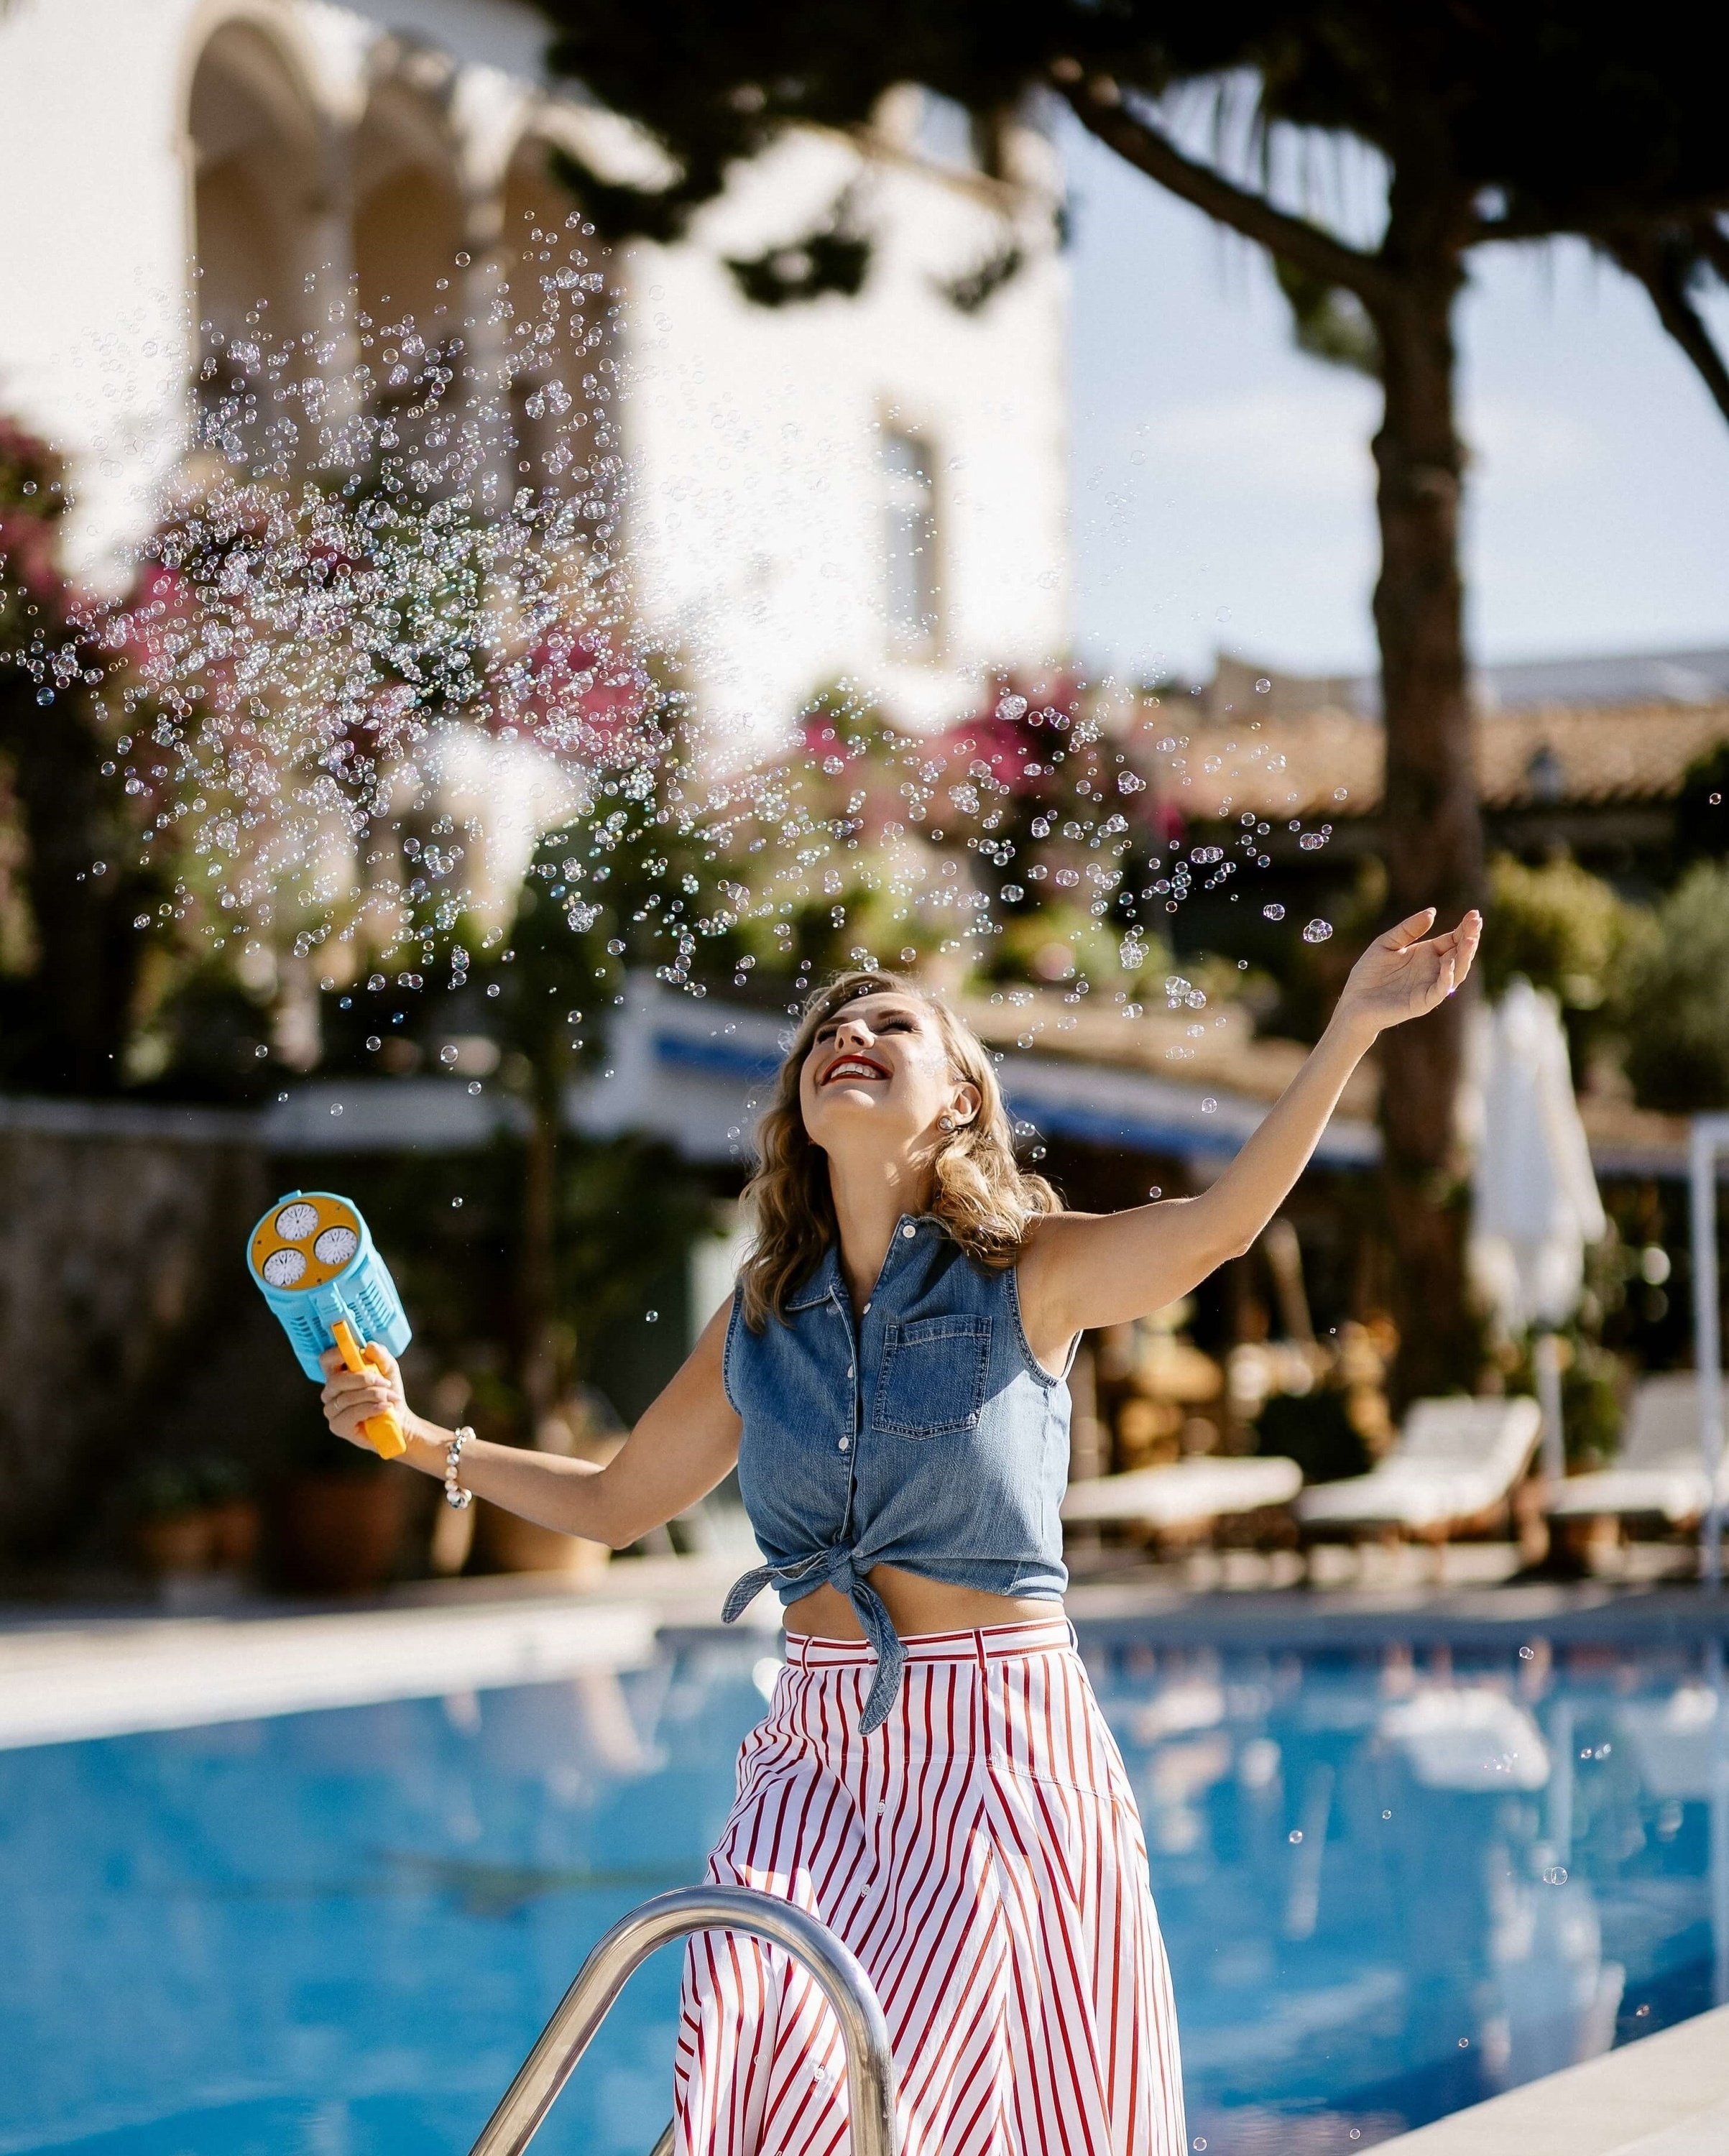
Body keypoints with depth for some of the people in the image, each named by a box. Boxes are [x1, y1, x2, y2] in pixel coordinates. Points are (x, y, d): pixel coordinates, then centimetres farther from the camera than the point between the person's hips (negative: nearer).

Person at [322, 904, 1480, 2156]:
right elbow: (616, 1501, 24)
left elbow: (1220, 1221, -20)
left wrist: (1354, 1024, -30)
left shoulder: (1026, 1276, -1)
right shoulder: (760, 1322, 11)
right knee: (759, 2045, -19)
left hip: (1004, 1747, -3)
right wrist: (418, 1439, 17)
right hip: (821, 1755, 3)